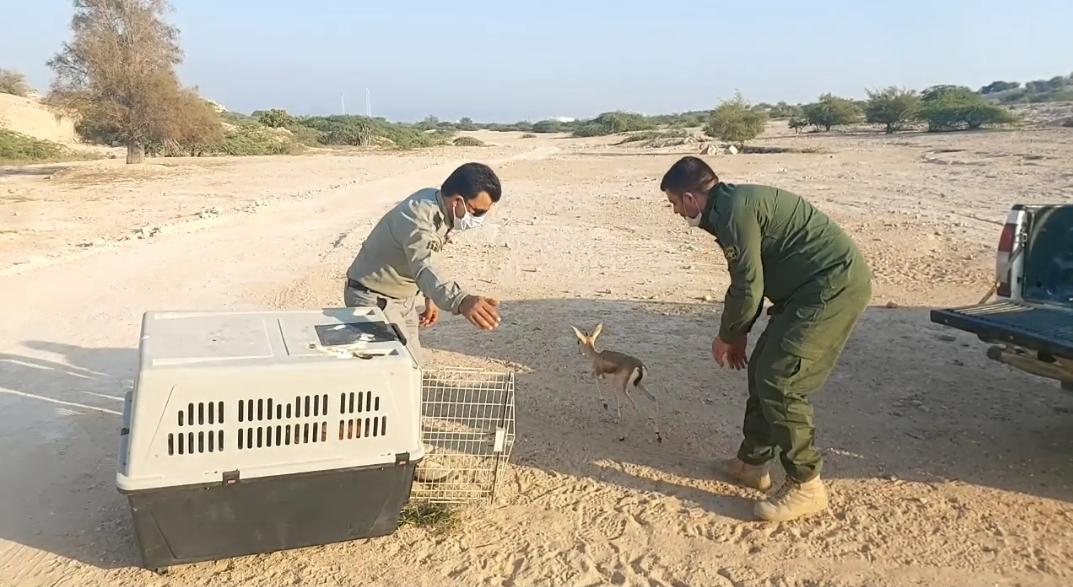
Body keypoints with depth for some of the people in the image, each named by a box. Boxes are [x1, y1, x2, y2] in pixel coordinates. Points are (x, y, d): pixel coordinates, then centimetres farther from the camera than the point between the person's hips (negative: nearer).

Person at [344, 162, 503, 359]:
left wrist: (430, 298, 17)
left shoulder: (438, 207, -4)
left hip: (403, 297, 9)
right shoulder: (417, 217, -33)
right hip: (374, 299, -9)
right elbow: (424, 268, -51)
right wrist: (461, 301, -69)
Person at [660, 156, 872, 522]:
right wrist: (739, 333, 22)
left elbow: (748, 288, -16)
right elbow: (752, 279, 22)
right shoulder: (735, 204, 15)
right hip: (819, 286, 10)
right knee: (762, 370, 13)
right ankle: (753, 462, 25)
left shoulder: (733, 211, -18)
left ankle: (806, 486, 3)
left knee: (780, 382, -10)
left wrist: (727, 336, 0)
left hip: (835, 286, -10)